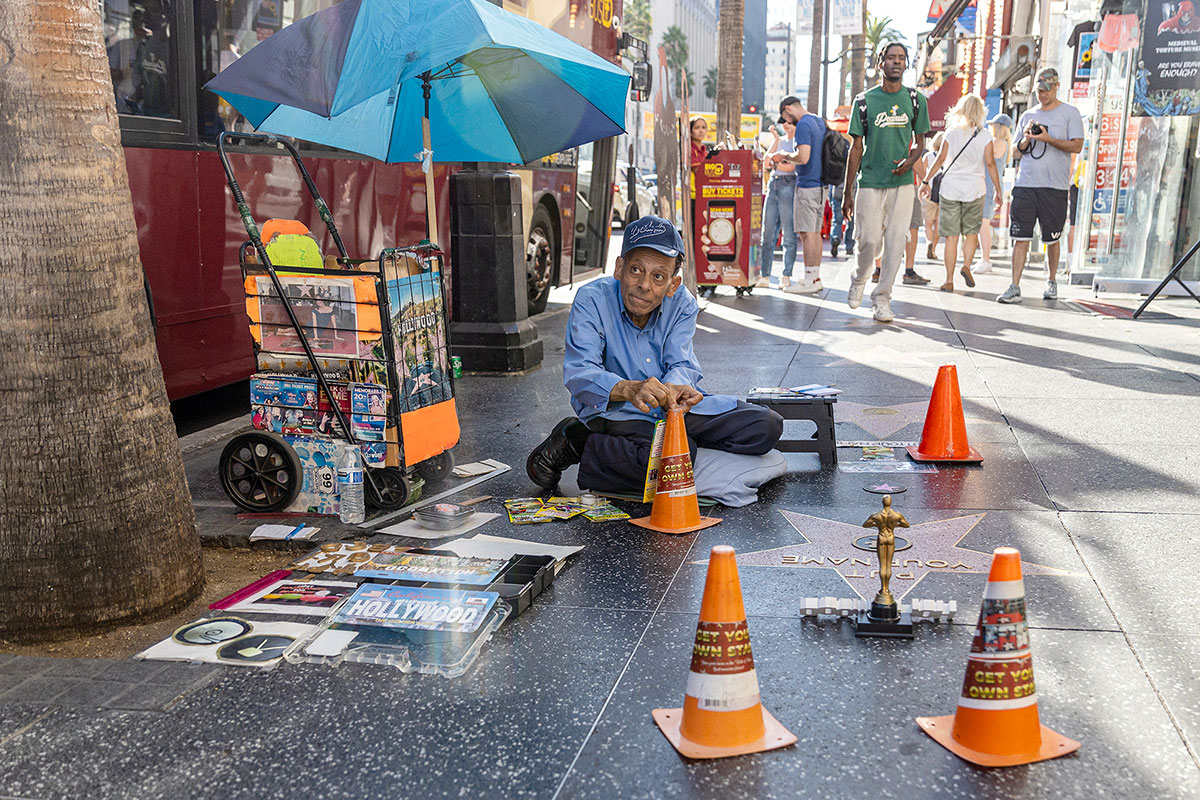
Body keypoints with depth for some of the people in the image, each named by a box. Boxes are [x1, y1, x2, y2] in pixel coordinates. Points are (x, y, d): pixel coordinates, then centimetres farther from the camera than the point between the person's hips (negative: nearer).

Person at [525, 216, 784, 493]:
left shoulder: (682, 304, 0)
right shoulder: (592, 300, -13)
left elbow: (682, 366, -10)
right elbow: (579, 373, -25)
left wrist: (675, 389, -37)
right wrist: (630, 389, -46)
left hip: (671, 408, 6)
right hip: (612, 410, -6)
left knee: (767, 425, -6)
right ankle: (577, 442, -11)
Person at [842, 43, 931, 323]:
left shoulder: (916, 100, 7)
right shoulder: (865, 100, 2)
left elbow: (920, 142, 14)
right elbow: (856, 148, 4)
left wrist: (910, 160, -11)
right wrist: (847, 192, 0)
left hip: (902, 183, 1)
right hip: (870, 183, -1)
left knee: (895, 241, -3)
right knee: (869, 240, -5)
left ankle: (882, 298, 7)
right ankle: (859, 279, 26)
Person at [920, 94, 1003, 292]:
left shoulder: (951, 132, 1)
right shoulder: (984, 136, -1)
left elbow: (941, 159, 0)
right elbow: (990, 164, -2)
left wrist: (926, 181, 8)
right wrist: (998, 190, 4)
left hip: (950, 187, 0)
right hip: (975, 189, 0)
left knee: (951, 236, 2)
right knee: (971, 233, 14)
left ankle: (949, 280, 0)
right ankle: (966, 265, -9)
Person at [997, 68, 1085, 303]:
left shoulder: (1070, 113, 4)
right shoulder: (1028, 115, 16)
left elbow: (1077, 145, -5)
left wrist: (1048, 138, -14)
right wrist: (1026, 139, -2)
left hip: (1054, 186, -3)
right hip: (1025, 184, 3)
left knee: (1052, 238, 5)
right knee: (1020, 236, -5)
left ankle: (1051, 281, 22)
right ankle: (1015, 287, -6)